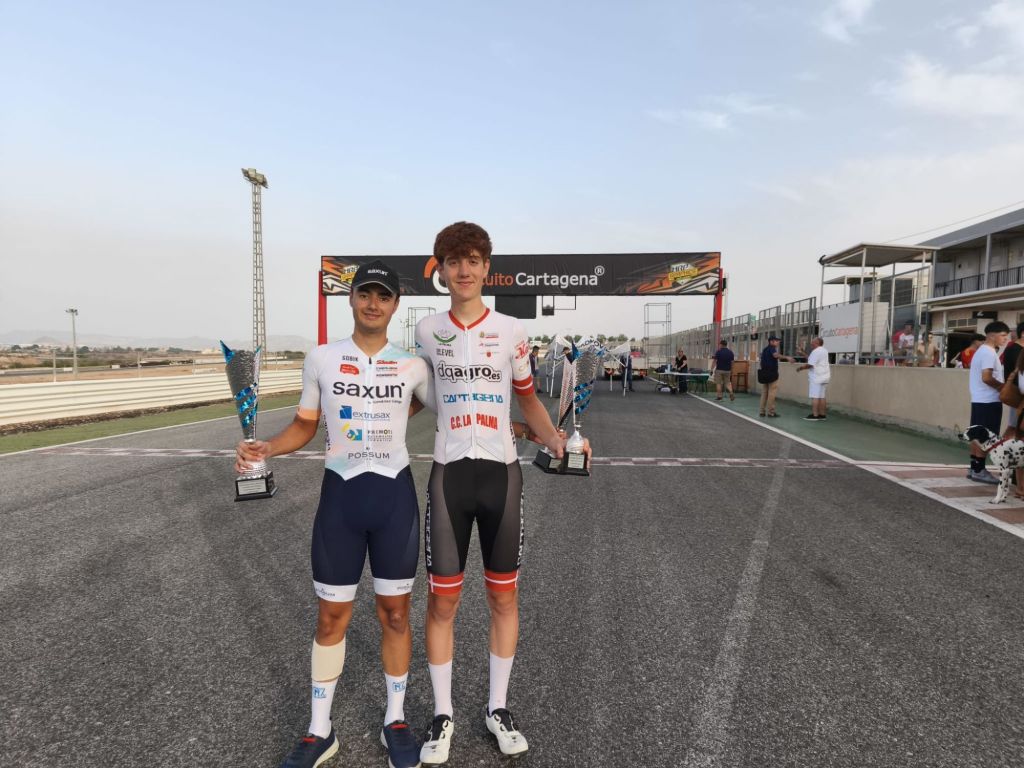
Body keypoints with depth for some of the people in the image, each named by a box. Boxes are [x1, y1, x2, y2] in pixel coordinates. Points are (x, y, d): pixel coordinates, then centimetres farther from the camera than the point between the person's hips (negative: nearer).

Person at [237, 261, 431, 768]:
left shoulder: (412, 366, 0)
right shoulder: (321, 359, -1)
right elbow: (304, 425, 5)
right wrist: (267, 447, -13)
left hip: (395, 496, 0)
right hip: (340, 495, 0)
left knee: (395, 613, 10)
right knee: (331, 616, 8)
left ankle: (395, 722, 30)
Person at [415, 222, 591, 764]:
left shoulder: (511, 331, 1)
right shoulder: (426, 331, 3)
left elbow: (528, 399, 10)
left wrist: (555, 439, -7)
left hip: (501, 472, 0)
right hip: (448, 474, 0)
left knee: (504, 596, 10)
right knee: (442, 599, 4)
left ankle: (498, 708, 29)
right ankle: (443, 716, 24)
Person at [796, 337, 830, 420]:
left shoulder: (816, 351, -14)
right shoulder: (824, 351, 17)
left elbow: (810, 364, -19)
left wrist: (801, 368, -2)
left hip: (816, 377, -10)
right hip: (823, 377, 10)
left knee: (815, 397, -8)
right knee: (821, 396, 10)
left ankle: (814, 415, -9)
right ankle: (822, 415, 12)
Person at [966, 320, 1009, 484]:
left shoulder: (982, 350, 17)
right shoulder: (989, 353, -15)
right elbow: (986, 378, -23)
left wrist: (1001, 386, 12)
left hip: (979, 400, 10)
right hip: (989, 401, -10)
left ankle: (974, 468, 15)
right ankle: (978, 470, -3)